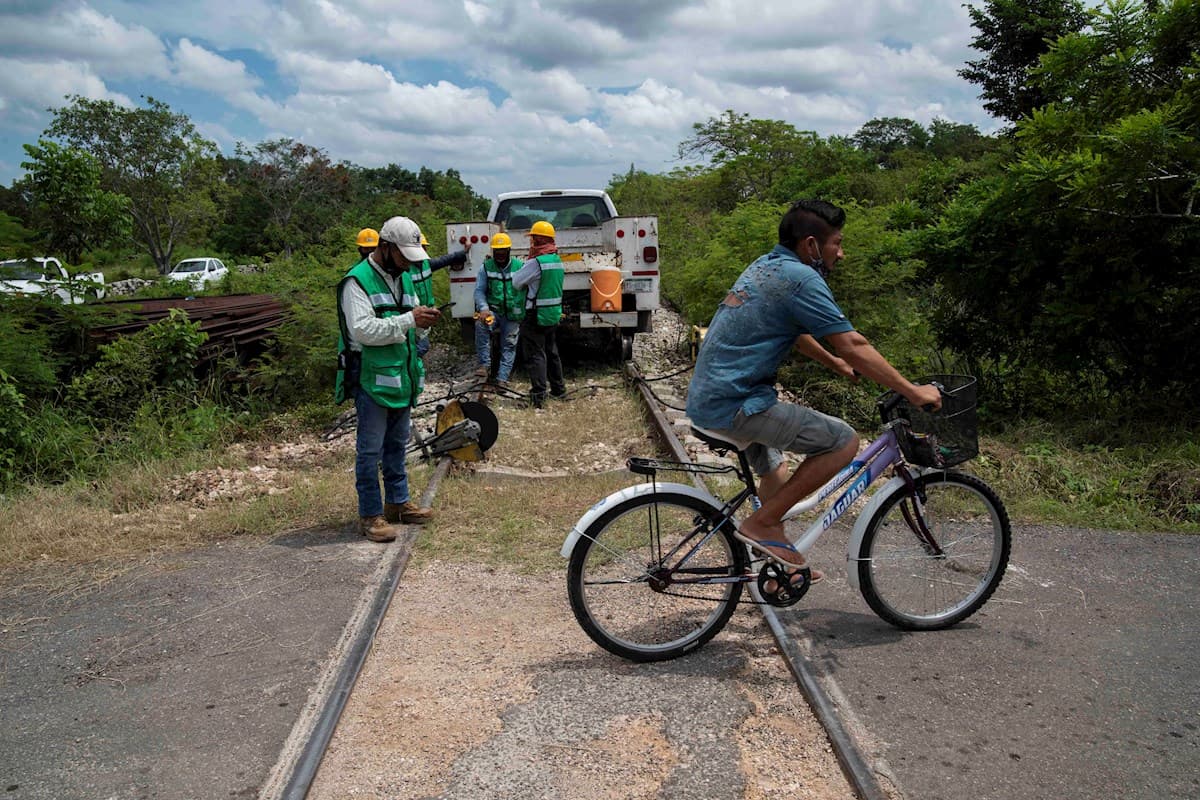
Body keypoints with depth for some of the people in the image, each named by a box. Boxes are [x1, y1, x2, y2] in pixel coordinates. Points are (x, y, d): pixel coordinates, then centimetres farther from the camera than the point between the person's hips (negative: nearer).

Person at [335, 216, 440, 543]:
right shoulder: (357, 281, -14)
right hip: (372, 379, -8)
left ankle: (397, 502, 32)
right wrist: (409, 320, -26)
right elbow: (362, 330, -24)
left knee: (397, 444, 18)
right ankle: (370, 514, 10)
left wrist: (423, 319, -4)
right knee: (370, 449, 1)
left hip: (402, 377, 8)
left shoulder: (403, 278, 12)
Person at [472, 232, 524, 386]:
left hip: (512, 314, 1)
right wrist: (484, 309, -19)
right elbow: (479, 291, -1)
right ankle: (485, 364, -24)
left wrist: (524, 313, -3)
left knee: (509, 345, 0)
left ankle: (502, 378, 7)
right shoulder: (486, 267, 1)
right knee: (481, 324, -31)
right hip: (493, 311, -1)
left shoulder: (519, 266, 2)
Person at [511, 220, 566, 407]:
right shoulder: (557, 259, 7)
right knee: (552, 352, 20)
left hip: (536, 316, -8)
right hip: (554, 314, 8)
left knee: (535, 355, -4)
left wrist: (524, 266, 4)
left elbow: (517, 282, -12)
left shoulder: (536, 262, -19)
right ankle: (558, 389, 28)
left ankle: (538, 395, -8)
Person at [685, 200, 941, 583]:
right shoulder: (802, 279, -14)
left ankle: (781, 563, 39)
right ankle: (760, 524, -3)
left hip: (705, 398, 11)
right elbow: (853, 346, -14)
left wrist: (834, 363, 42)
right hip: (733, 404, -10)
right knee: (843, 441, -9)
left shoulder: (767, 265, 15)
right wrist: (914, 392, -5)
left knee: (775, 473, 28)